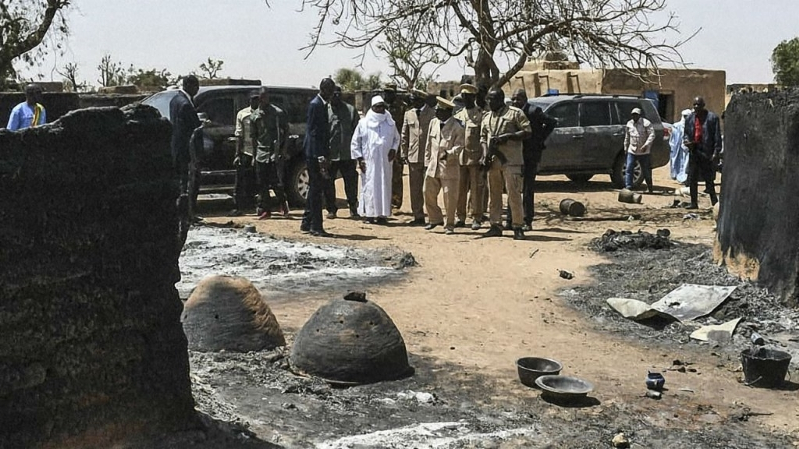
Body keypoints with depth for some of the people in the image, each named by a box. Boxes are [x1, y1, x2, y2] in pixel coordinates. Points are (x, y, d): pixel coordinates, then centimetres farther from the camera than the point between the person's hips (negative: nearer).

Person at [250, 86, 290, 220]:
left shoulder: (278, 113, -1)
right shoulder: (254, 115, 10)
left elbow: (286, 131, 3)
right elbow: (253, 136, 16)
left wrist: (283, 149, -4)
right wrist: (255, 152, 9)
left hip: (275, 153, -4)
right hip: (261, 153, 4)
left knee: (276, 181, -8)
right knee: (262, 184, 4)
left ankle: (282, 202, 17)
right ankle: (264, 210, 11)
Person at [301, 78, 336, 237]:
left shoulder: (323, 105, 16)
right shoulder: (315, 105, -13)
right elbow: (313, 131, -19)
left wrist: (327, 155, 18)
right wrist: (320, 156, -23)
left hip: (320, 153, 10)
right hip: (315, 153, -10)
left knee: (315, 188, 14)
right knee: (316, 189, -7)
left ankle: (307, 223, 22)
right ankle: (316, 227, -5)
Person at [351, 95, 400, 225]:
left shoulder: (390, 123, 7)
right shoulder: (363, 123, 1)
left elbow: (396, 138, 21)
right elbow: (355, 142, 6)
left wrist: (393, 149, 2)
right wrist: (359, 158, -1)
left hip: (385, 161, 2)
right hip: (368, 162, -2)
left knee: (384, 187, 1)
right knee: (369, 187, -4)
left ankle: (383, 214, 5)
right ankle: (369, 214, 0)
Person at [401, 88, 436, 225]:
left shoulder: (433, 114, -2)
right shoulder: (408, 114, 12)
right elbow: (404, 135, 15)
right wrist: (403, 154, 7)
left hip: (429, 157, -4)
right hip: (413, 157, 5)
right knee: (415, 188, 7)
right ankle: (418, 216, 14)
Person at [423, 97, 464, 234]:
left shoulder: (457, 126, -8)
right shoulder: (433, 123, 10)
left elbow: (459, 146, -10)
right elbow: (429, 144, 15)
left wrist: (449, 153, -28)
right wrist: (428, 161, 12)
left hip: (449, 167, -6)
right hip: (433, 166, 6)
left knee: (450, 197, -1)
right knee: (428, 194, 8)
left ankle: (449, 225, 11)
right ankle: (435, 219, 27)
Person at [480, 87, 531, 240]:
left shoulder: (515, 113, -2)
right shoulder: (487, 117, 17)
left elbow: (527, 132, -6)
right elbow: (483, 137, 20)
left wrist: (507, 136, -15)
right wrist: (485, 154, 4)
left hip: (511, 160, -6)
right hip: (492, 161, 6)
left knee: (514, 193, -8)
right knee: (494, 194, 8)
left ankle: (518, 227, -4)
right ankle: (496, 226, 16)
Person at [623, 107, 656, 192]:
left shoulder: (646, 123, -8)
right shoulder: (629, 124, 9)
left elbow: (652, 135, -14)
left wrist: (646, 145, -26)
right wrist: (626, 147, 19)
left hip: (643, 152, -4)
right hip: (631, 151, 4)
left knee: (646, 171, 6)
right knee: (628, 169, -8)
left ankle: (649, 188, 22)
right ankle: (628, 187, -9)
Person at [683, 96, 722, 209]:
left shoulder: (712, 118, -5)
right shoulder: (690, 118, 11)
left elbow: (717, 136, -6)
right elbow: (686, 133, 21)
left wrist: (716, 152, -12)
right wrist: (686, 140, -2)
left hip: (707, 152, -5)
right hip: (694, 151, 5)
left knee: (708, 178, -1)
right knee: (692, 179, 7)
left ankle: (714, 201, 14)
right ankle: (694, 203, 15)